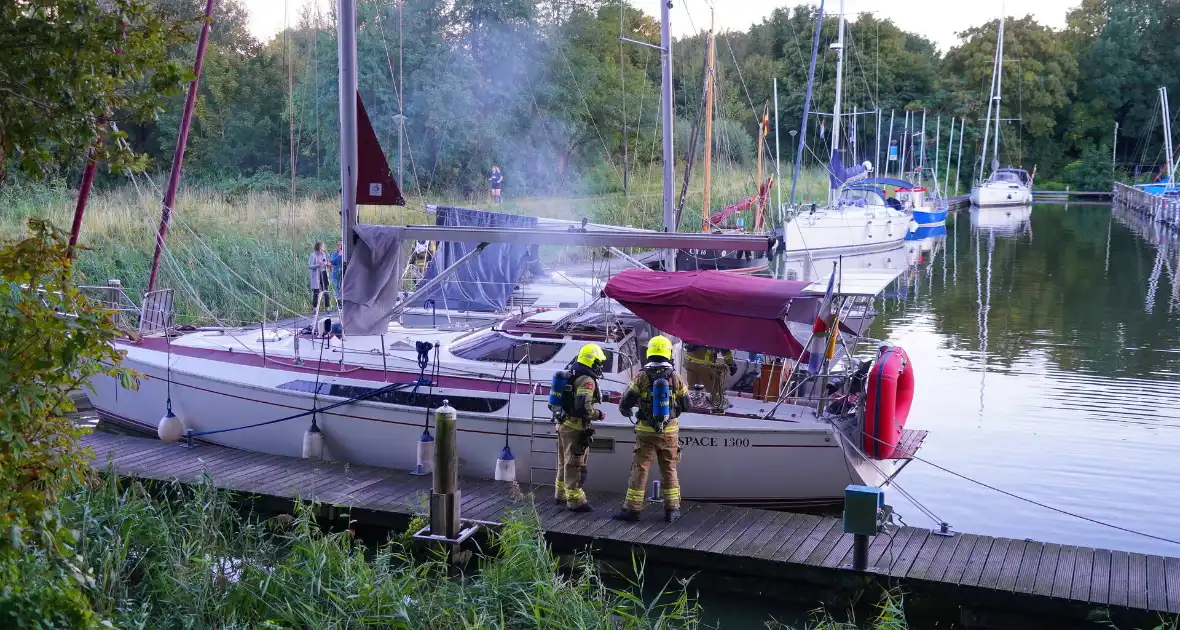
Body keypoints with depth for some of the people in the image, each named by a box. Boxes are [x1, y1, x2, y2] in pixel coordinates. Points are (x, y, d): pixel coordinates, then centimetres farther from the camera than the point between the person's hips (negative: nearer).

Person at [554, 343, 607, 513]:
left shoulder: (571, 376, 12)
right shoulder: (587, 380, -18)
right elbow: (583, 406, -28)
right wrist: (597, 414, -12)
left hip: (564, 424, 10)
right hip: (576, 427, -10)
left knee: (564, 462, 20)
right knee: (575, 464, -4)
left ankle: (561, 494, 32)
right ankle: (575, 500, 0)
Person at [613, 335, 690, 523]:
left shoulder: (641, 377, -8)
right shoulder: (676, 378, -3)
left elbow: (624, 404, -6)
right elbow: (686, 405, 7)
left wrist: (626, 412, 17)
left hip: (646, 431, -1)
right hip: (670, 431, 2)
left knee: (639, 470, 5)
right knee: (669, 470, 12)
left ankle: (632, 508, 9)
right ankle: (672, 509, 15)